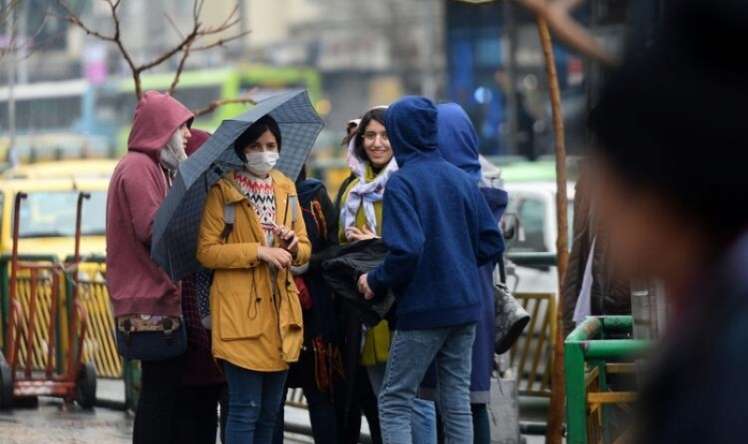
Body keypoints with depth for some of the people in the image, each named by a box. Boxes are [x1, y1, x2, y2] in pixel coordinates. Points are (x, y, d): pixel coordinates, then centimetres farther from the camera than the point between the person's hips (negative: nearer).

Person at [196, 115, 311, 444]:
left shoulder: (287, 188, 13)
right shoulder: (223, 191, -4)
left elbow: (305, 250, 17)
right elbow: (206, 251, -9)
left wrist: (293, 245, -6)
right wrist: (258, 251, -18)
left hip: (280, 313, 6)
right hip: (241, 315, -6)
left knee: (270, 411, 10)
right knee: (245, 408, -8)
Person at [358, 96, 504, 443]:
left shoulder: (401, 183, -13)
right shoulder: (462, 179, 7)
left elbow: (406, 250, -22)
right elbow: (491, 244, 9)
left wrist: (375, 282, -6)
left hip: (422, 310, -6)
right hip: (465, 309, 6)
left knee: (394, 403, 2)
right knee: (456, 401, 10)